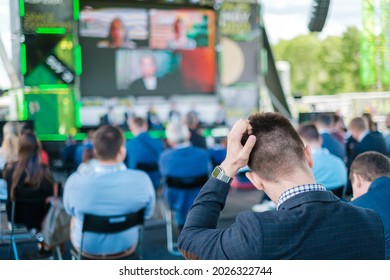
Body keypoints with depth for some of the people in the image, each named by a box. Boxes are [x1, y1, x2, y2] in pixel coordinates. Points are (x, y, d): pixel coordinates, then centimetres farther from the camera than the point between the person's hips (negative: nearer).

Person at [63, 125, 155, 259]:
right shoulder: (142, 180, -28)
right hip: (126, 246, 1)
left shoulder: (75, 182, -29)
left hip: (87, 248, 0)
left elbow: (70, 210, -7)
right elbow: (148, 213, -9)